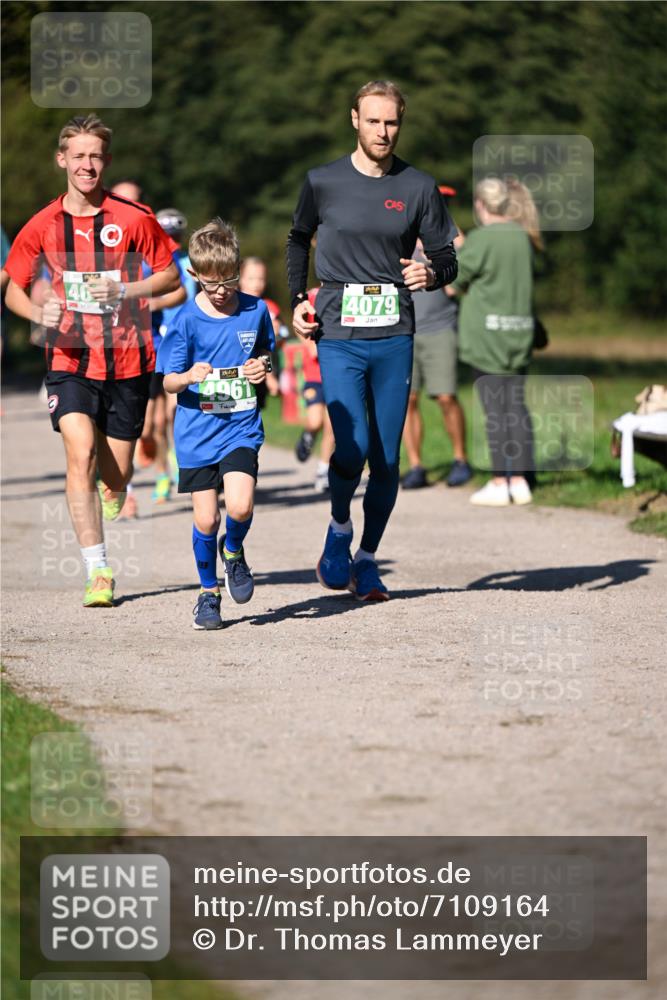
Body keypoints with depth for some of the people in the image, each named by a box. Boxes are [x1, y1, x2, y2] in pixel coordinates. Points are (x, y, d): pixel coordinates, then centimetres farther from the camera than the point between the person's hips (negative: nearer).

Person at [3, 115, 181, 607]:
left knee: (116, 473, 5)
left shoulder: (134, 218, -4)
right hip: (70, 359, 0)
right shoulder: (43, 225, 1)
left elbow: (170, 276, 4)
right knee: (81, 454, -19)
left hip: (127, 362, 0)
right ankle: (98, 572, -15)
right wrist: (39, 313, -11)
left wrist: (123, 291, -13)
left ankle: (111, 502, 45)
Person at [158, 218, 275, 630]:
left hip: (241, 427, 1)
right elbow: (169, 381, -3)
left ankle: (234, 551, 15)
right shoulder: (187, 320, -6)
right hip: (197, 433, 0)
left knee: (240, 506, -19)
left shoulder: (255, 311, 0)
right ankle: (208, 593, 22)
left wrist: (262, 369, -6)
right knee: (206, 519, 1)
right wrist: (188, 377, -25)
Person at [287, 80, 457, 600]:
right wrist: (299, 298, 9)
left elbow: (447, 257, 10)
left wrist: (432, 273, -13)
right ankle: (339, 529, 11)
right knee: (353, 445, -17)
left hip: (394, 338, 2)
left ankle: (367, 558, 18)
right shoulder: (323, 182, 4)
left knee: (387, 458, 2)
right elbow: (298, 240, 21)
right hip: (338, 335, -2)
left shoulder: (419, 187, 5)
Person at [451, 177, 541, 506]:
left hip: (486, 330, -6)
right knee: (517, 407, 8)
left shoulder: (479, 239, -13)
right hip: (519, 330, 6)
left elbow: (458, 279, -5)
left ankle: (499, 483, -1)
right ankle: (520, 481, 10)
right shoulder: (523, 238, 6)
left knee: (495, 410, -3)